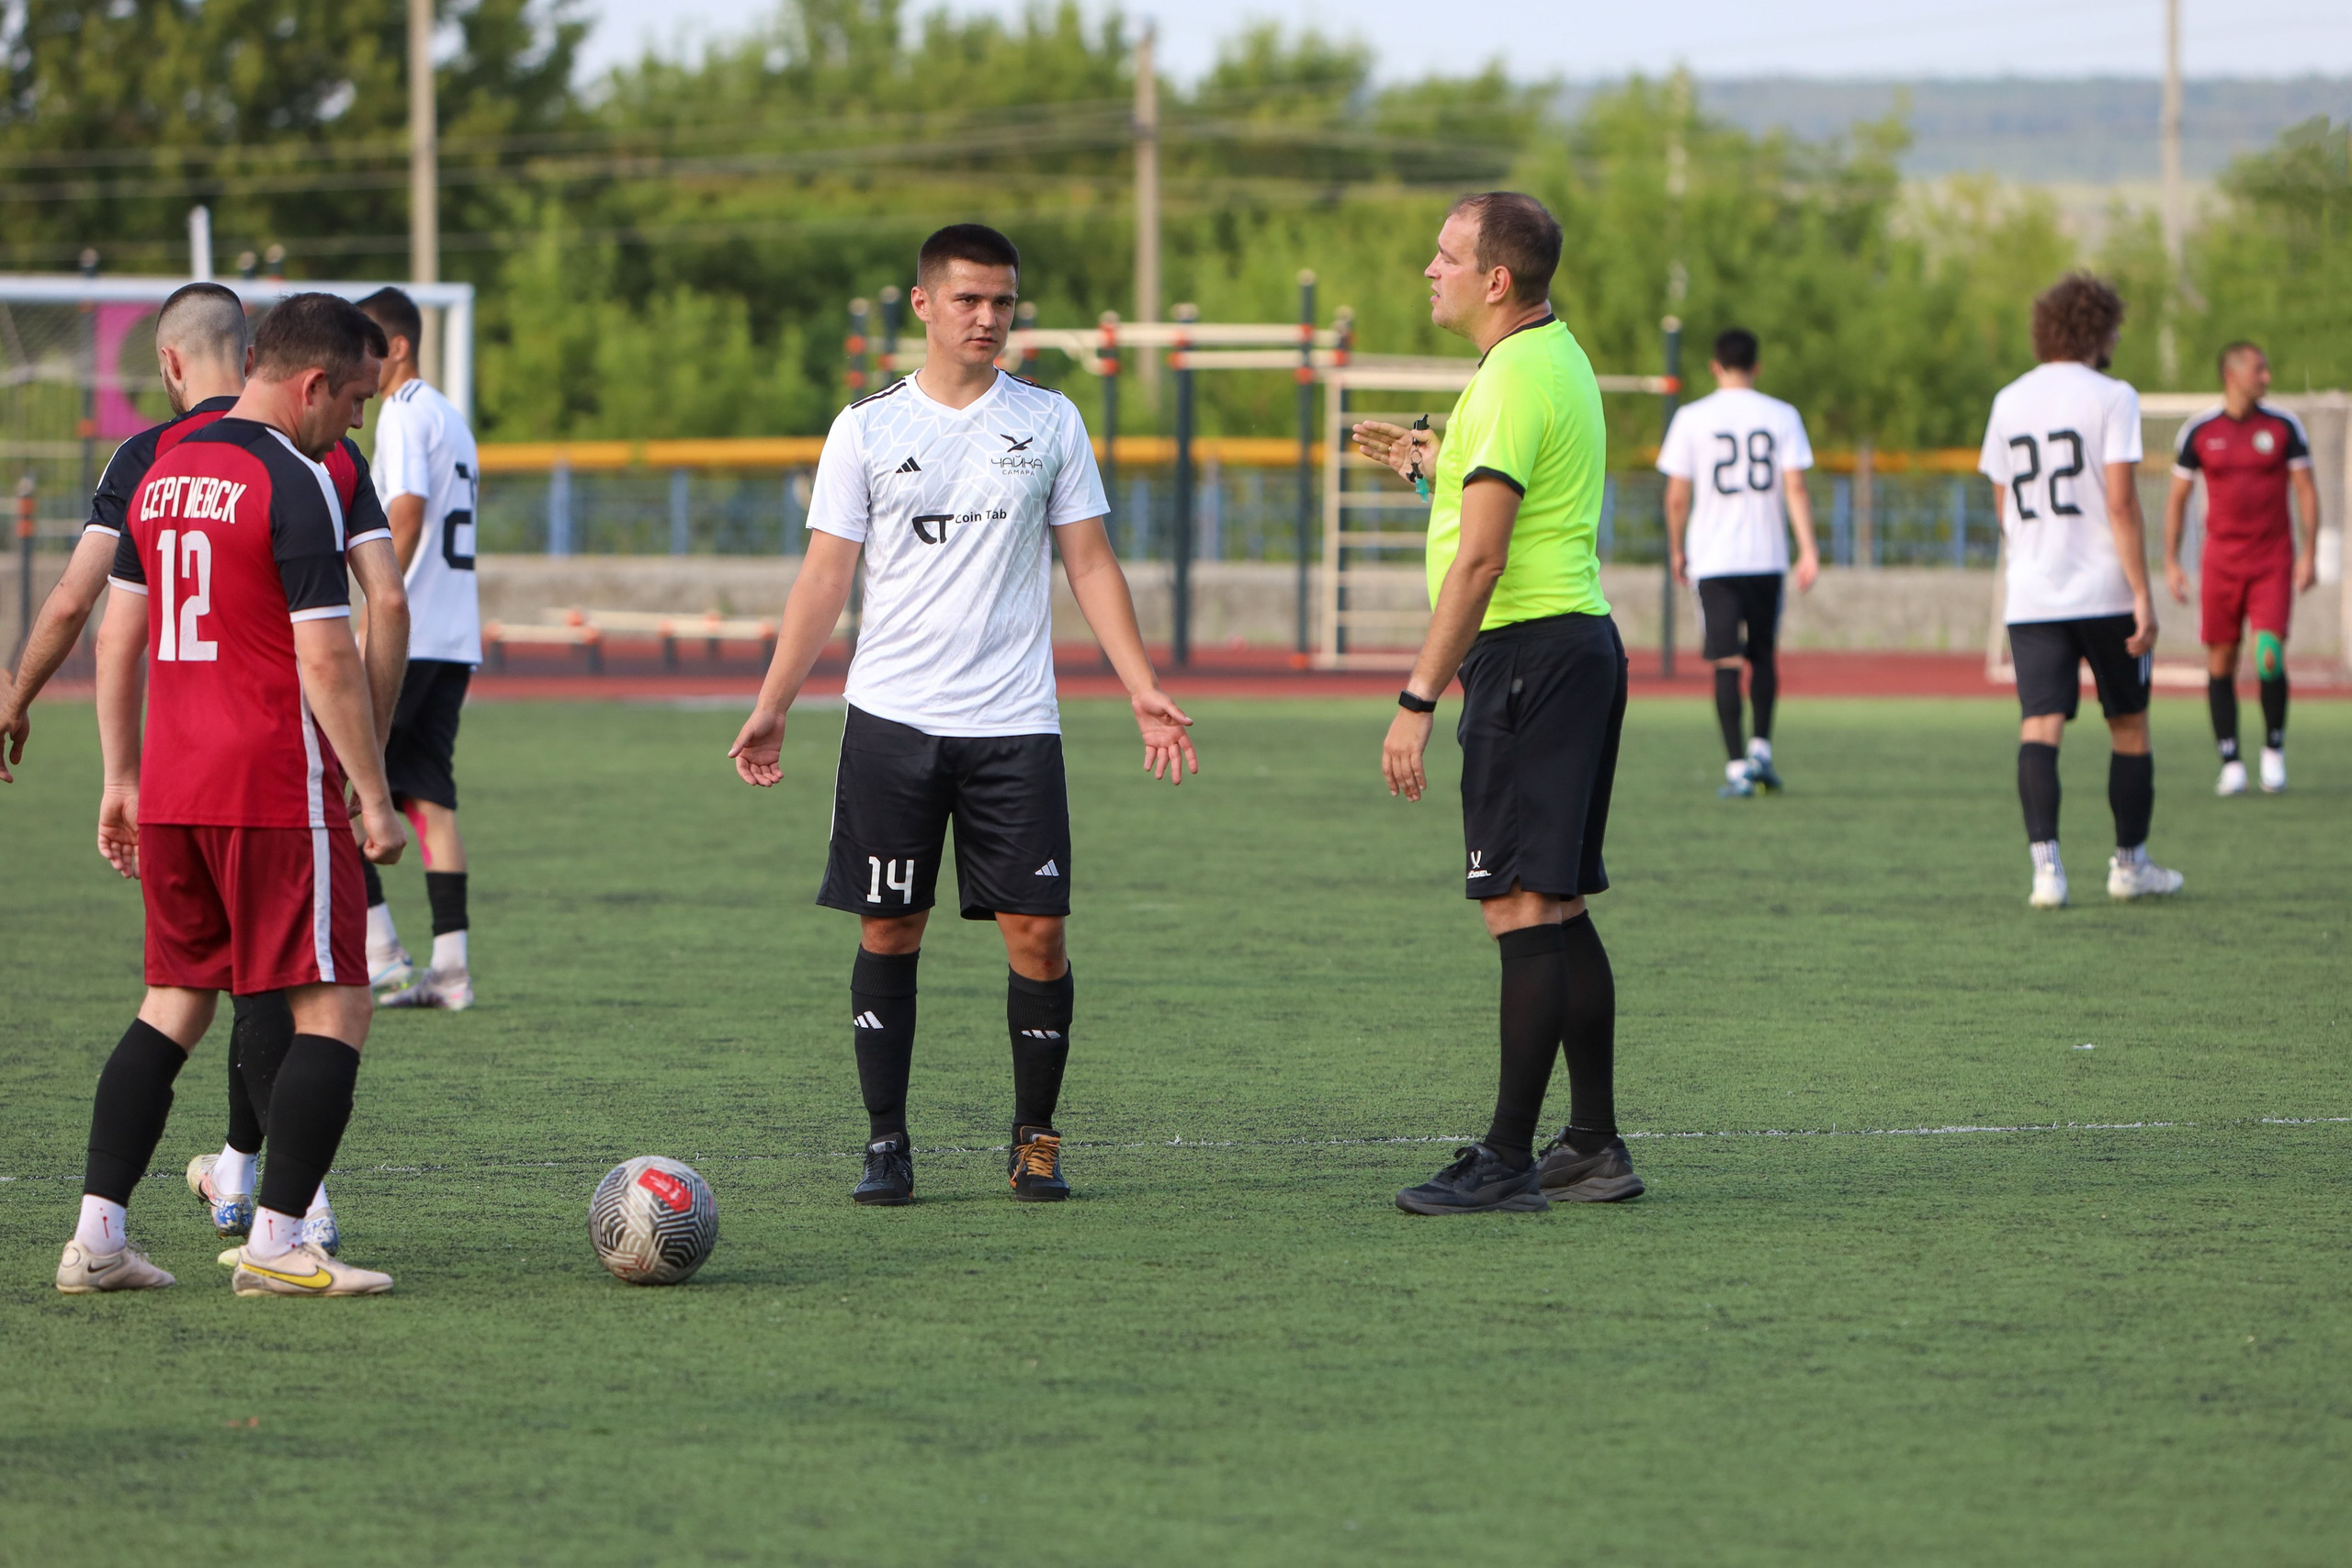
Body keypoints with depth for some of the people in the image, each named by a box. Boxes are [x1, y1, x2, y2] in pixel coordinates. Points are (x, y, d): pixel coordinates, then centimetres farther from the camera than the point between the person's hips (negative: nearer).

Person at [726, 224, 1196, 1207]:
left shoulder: (1050, 423, 7)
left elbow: (1091, 563, 9)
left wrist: (1142, 688, 1)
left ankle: (1035, 1140, 8)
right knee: (888, 929, 0)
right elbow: (825, 577, 7)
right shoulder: (866, 431, 5)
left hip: (1015, 722, 0)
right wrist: (771, 708, 1)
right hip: (891, 719, 0)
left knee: (1037, 930, -5)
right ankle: (886, 1143, 7)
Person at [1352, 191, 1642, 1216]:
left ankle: (1509, 1160, -10)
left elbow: (1480, 559, -22)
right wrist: (1429, 457, 34)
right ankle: (1594, 1148, 16)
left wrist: (1418, 700, -21)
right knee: (1559, 914, 13)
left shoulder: (1513, 381, -16)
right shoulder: (1559, 357, 16)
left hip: (1530, 656, -11)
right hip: (1577, 641, 11)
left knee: (1522, 909, -9)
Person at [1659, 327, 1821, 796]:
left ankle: (1737, 767, -8)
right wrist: (1808, 550, -5)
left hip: (1714, 560, -2)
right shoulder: (1781, 416, 2)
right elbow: (1795, 486, -5)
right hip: (1768, 556, 2)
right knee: (1762, 654, 19)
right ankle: (1761, 748, 9)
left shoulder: (1691, 418, -2)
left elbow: (1677, 496, -1)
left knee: (1726, 661, -2)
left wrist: (1676, 548, 12)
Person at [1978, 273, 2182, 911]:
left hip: (2031, 599, 3)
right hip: (2106, 593, -3)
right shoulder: (2110, 398, -6)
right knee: (2129, 725, 13)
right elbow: (2120, 504, -13)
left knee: (2040, 725, -5)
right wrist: (2143, 596, -11)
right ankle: (2130, 864, 22)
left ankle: (2045, 862, -21)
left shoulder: (2008, 401, 10)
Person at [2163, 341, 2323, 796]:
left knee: (2269, 657, -13)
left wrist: (2309, 554, -5)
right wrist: (2171, 563, 3)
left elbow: (2306, 490, 4)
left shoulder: (2283, 427, 2)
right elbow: (2177, 499, 9)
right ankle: (2231, 763, 7)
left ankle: (2275, 747, 7)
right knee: (2221, 661, -1)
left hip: (2273, 562, -1)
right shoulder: (2199, 432, 2)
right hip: (2221, 564, 1)